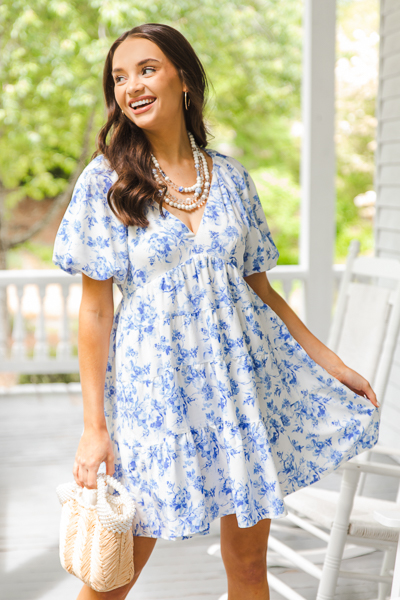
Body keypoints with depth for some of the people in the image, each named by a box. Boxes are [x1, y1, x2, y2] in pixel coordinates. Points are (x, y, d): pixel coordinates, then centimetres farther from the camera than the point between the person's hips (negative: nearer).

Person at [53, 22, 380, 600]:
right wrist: (94, 427, -7)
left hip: (243, 377, 3)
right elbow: (95, 310, -4)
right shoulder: (105, 181, -3)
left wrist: (332, 364, 10)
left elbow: (261, 290, 12)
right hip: (153, 382, -3)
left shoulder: (232, 178, 6)